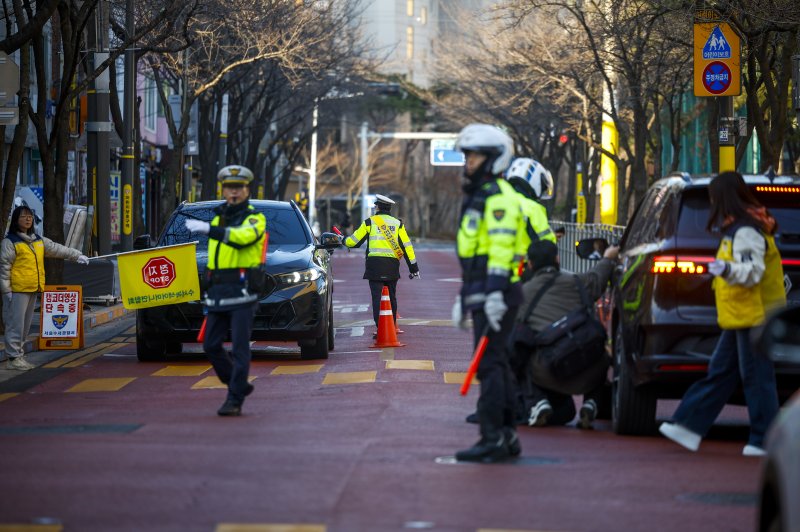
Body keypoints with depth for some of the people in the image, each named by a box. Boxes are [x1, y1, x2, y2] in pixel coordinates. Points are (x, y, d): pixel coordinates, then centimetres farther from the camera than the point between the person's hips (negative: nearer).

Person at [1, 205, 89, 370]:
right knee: (15, 324, -6)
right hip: (17, 290, -7)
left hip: (33, 289, 7)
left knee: (25, 325, 12)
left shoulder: (38, 240, 16)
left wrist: (77, 255, 16)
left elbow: (58, 249, 21)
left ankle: (18, 355, 19)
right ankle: (13, 358, -3)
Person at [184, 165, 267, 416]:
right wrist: (209, 291, 19)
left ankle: (235, 400, -8)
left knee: (239, 348, -8)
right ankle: (239, 385, 22)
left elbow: (243, 236, -25)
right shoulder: (218, 218, 20)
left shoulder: (255, 218, -2)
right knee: (211, 346, 5)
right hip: (217, 292, 7)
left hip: (242, 291, -7)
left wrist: (209, 229, -35)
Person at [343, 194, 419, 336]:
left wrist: (344, 241, 29)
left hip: (375, 265, -3)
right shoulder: (397, 223, 10)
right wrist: (413, 266, 9)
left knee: (377, 297, -4)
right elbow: (406, 246, 6)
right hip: (392, 266, 3)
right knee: (392, 297, 15)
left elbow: (355, 240, 7)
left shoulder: (370, 222, 3)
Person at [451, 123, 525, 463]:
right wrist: (464, 296, 28)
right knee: (496, 364, 13)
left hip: (496, 293, -11)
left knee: (489, 363, -14)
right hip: (481, 293, 11)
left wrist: (494, 293, -29)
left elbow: (500, 249, -22)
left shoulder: (498, 197, -11)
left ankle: (492, 439, -17)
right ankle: (506, 435, 17)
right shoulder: (477, 197, 23)